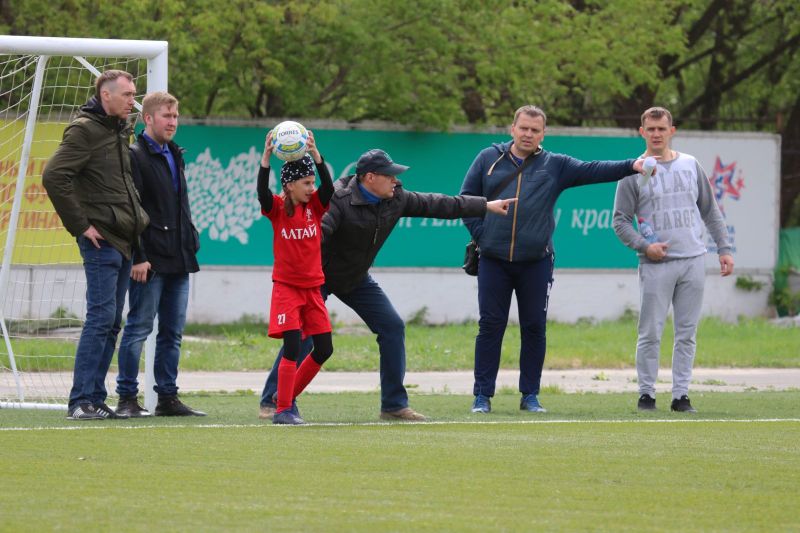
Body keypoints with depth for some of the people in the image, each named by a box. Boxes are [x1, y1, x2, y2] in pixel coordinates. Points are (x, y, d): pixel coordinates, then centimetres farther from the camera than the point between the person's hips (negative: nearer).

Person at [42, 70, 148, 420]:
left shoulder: (120, 132, 16)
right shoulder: (84, 131, -10)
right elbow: (54, 177, -19)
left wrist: (138, 219, 13)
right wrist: (80, 224, -17)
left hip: (123, 242, 9)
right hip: (101, 241, -9)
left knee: (111, 322, 9)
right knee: (101, 317, -12)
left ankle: (94, 398, 12)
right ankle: (81, 401, -11)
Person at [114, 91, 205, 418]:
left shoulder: (175, 156, 18)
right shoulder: (136, 156, -7)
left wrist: (190, 245, 16)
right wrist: (138, 257, -19)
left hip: (178, 259, 8)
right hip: (150, 261, -8)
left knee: (173, 332, 9)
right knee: (138, 328, -5)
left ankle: (168, 398, 14)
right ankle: (127, 399, -2)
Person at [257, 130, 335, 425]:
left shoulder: (315, 205, 2)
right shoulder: (277, 207, -6)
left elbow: (329, 187, -17)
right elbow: (262, 193, -26)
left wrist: (316, 154, -30)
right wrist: (266, 158, -38)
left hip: (312, 287, 5)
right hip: (286, 287, -5)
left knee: (324, 349, 5)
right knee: (292, 346, -16)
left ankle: (288, 396, 22)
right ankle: (282, 409, -9)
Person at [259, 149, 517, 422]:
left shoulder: (396, 200, -7)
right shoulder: (338, 201, -29)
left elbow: (435, 204, 4)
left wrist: (486, 206, 8)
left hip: (356, 279, 7)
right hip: (320, 276, -7)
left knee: (393, 327, 0)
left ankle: (394, 404, 8)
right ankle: (272, 401, -7)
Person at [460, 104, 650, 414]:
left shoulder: (555, 166, 7)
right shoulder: (489, 159, 7)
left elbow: (592, 171, -3)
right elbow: (467, 199, 9)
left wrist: (631, 166, -16)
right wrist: (480, 233, -1)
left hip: (536, 263, 1)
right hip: (493, 261, -1)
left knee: (535, 328, 3)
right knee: (490, 326, 0)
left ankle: (530, 395, 13)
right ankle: (482, 396, 5)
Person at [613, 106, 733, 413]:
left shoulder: (690, 166, 13)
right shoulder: (633, 173, 3)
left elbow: (710, 211, 16)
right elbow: (620, 220, 1)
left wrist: (724, 249, 9)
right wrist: (644, 246, -13)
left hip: (693, 261, 3)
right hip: (656, 263, -3)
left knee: (687, 333, 3)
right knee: (651, 333, -4)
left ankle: (681, 396, 7)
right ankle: (646, 395, 4)